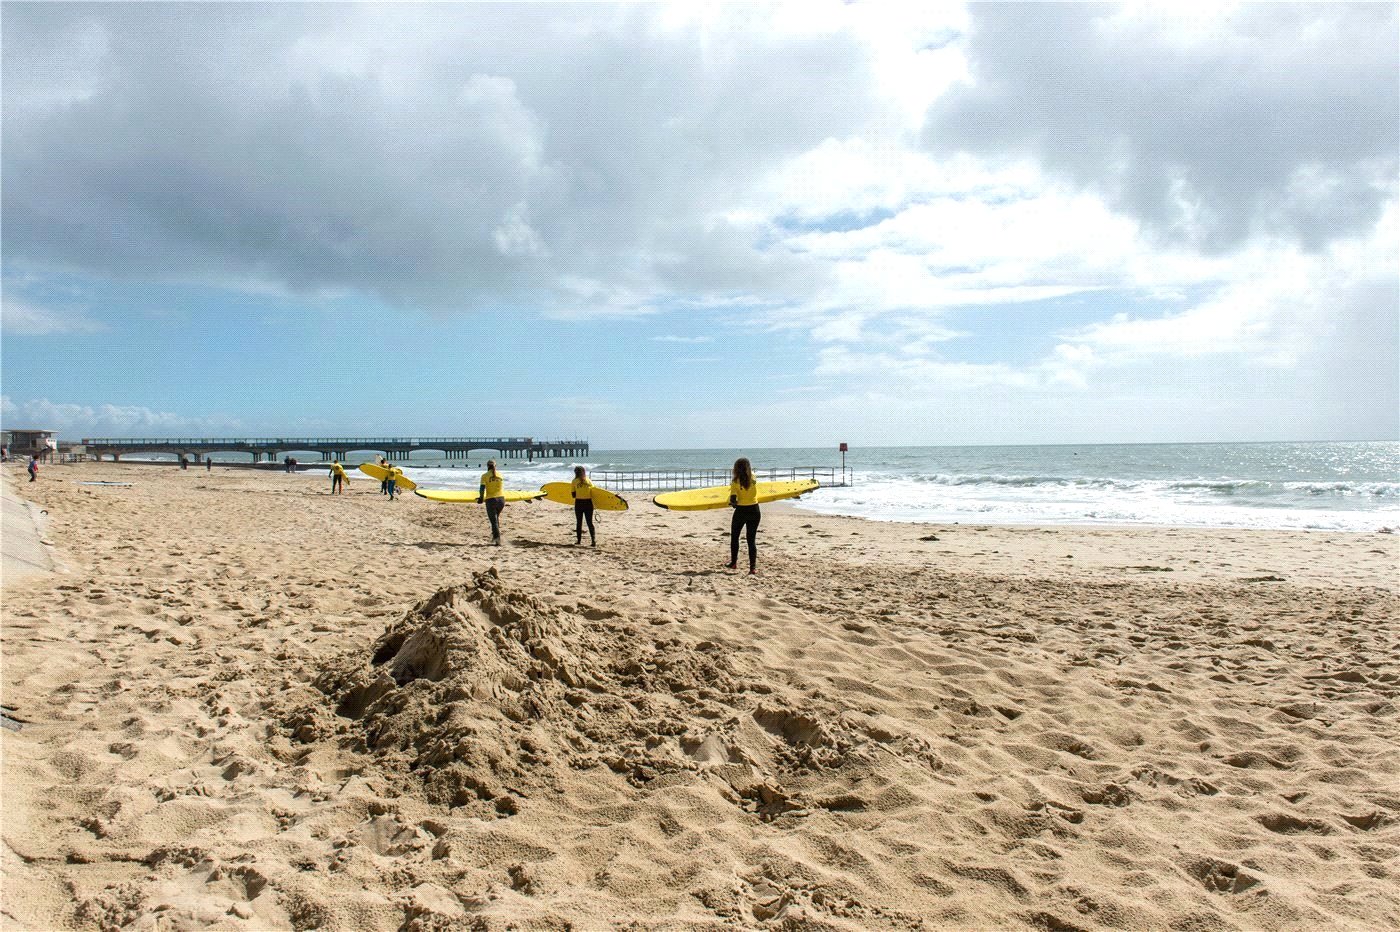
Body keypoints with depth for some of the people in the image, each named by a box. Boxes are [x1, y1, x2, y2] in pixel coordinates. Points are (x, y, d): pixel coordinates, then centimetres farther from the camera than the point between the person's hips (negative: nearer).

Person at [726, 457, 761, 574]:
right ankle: (753, 567, -2)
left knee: (734, 537, 20)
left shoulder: (736, 482, -13)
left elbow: (733, 500, -14)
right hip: (754, 511, 3)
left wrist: (733, 503, 4)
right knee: (752, 539, 7)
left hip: (741, 511, -3)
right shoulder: (753, 478, -4)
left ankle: (734, 563, 29)